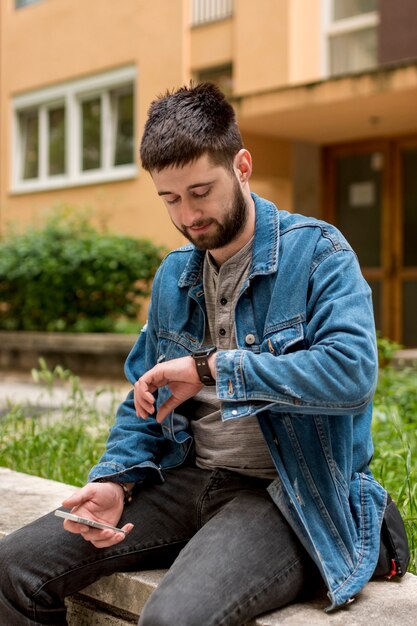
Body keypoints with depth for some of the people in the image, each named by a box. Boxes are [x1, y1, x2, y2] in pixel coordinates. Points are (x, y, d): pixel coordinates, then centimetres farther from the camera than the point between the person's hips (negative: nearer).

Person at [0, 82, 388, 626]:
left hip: (289, 494, -6)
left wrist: (211, 369, -21)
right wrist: (115, 480, -2)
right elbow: (147, 401, 17)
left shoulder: (316, 251, -8)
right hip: (190, 479, 7)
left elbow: (353, 370, -24)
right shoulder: (174, 275, 11)